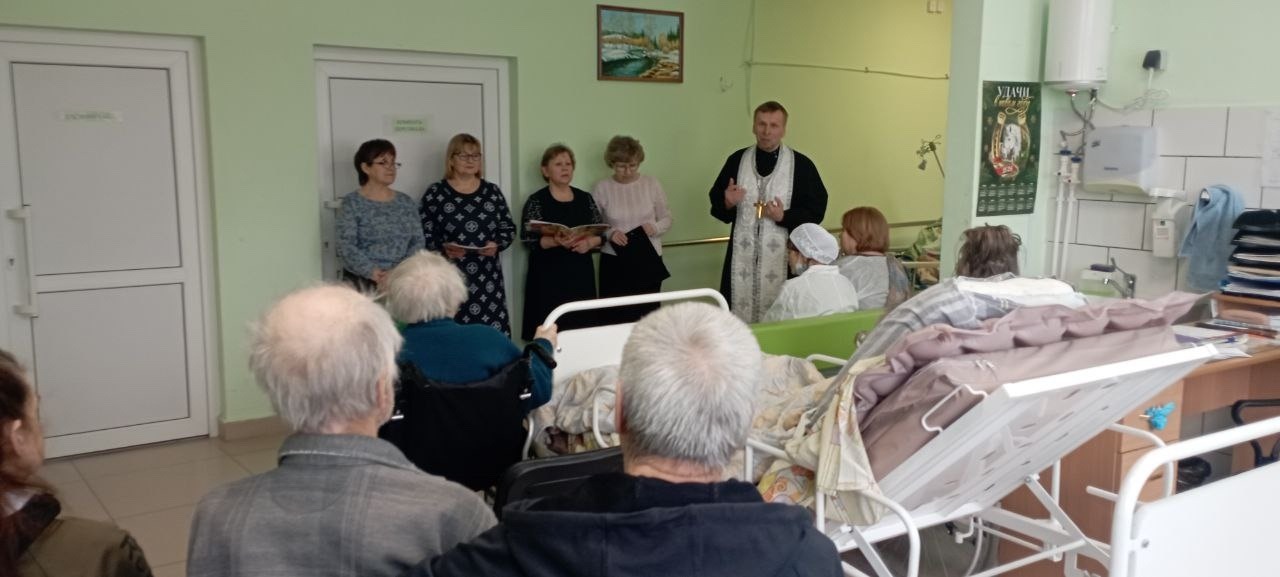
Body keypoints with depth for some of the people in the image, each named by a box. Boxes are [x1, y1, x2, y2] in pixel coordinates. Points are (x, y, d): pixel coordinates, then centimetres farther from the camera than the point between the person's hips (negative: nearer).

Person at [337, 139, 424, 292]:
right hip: (364, 282, -3)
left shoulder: (406, 202, 12)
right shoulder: (352, 202, 0)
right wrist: (373, 272, -20)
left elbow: (417, 241, 6)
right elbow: (346, 247, -8)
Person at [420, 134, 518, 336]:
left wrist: (497, 244, -4)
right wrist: (442, 248, -16)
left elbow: (508, 228, 14)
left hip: (487, 279, 3)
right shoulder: (435, 194, 2)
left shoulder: (492, 191, 12)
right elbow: (422, 234, 0)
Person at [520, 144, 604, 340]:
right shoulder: (536, 201, -2)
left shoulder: (585, 198, 11)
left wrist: (589, 242, -11)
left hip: (581, 274, 4)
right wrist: (556, 241, -25)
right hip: (549, 277, -4)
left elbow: (601, 233, 10)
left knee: (581, 329, 3)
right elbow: (529, 239, -9)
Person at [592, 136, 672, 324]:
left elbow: (667, 219, 7)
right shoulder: (602, 188, -1)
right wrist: (609, 233, -17)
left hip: (649, 260, 1)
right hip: (615, 263, -1)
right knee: (619, 318, -2)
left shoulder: (652, 184, 2)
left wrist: (654, 227, -14)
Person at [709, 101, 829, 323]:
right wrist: (727, 203, -10)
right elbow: (716, 205, 12)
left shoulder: (801, 165, -2)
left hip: (784, 257, -2)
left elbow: (816, 210, -3)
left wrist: (784, 217, -17)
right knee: (739, 319, 4)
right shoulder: (737, 160, 6)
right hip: (742, 255, 2)